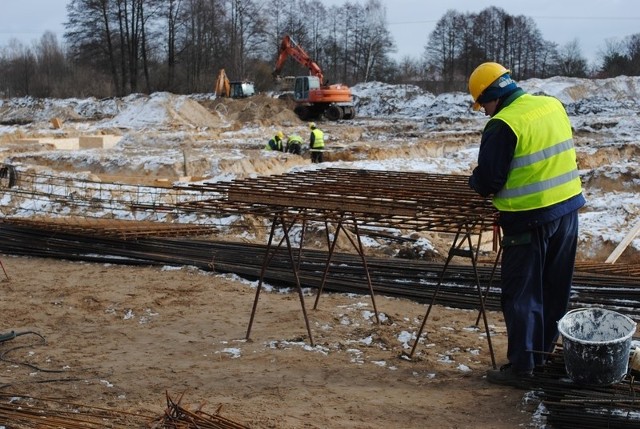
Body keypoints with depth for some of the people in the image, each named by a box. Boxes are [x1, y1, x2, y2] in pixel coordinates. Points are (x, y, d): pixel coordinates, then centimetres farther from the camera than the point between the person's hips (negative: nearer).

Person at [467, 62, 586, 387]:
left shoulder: (503, 125, -18)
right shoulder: (553, 105, 6)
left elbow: (486, 182, -15)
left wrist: (477, 183, 7)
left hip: (529, 220, -8)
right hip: (567, 209, 8)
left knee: (521, 296, 3)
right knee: (555, 290, 17)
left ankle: (520, 367, 8)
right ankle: (542, 351, 31)